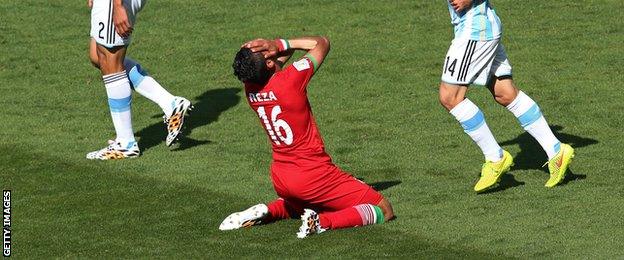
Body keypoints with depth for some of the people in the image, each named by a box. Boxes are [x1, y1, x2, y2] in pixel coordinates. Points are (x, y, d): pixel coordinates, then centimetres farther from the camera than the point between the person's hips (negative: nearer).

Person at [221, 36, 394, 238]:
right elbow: (322, 43, -5)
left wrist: (282, 45, -11)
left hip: (280, 179, 7)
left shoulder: (250, 90, -5)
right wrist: (279, 45, -11)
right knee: (384, 210, -1)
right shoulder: (290, 80, -23)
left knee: (300, 206, 39)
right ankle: (322, 222, -19)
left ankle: (268, 211, 11)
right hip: (314, 175, -7)